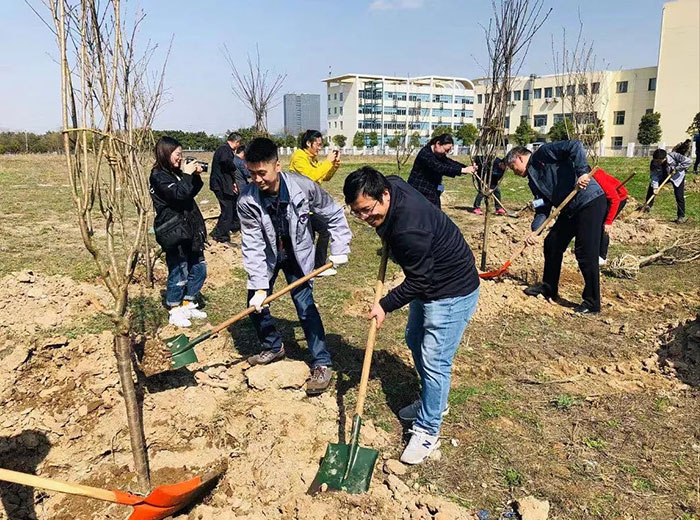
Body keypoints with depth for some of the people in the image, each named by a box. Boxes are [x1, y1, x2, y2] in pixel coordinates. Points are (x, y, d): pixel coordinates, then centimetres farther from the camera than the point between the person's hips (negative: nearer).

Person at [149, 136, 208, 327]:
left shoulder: (176, 172, 13)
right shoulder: (158, 176, -11)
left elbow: (192, 191, 19)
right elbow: (179, 194, -24)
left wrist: (196, 175, 5)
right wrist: (187, 174, -13)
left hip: (188, 229, 9)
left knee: (199, 269, 13)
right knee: (179, 272, -1)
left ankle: (187, 306, 29)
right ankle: (174, 313, 16)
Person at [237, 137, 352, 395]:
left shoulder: (303, 186, -27)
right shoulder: (247, 201, -25)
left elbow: (334, 215, -11)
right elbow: (253, 246, -22)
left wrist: (339, 250, -14)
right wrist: (259, 285, -26)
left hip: (297, 254, -2)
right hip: (266, 255, 3)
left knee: (304, 304, -11)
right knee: (255, 302, 5)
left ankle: (322, 364, 0)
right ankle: (273, 347, 30)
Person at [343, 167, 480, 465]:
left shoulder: (409, 228, -37)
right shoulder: (391, 185, -10)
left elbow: (418, 282, -25)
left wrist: (385, 305, -14)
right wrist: (389, 244, 8)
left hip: (452, 292, -10)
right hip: (428, 282, 11)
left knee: (434, 361, -5)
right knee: (415, 341, 22)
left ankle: (427, 431, 13)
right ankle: (433, 402, 41)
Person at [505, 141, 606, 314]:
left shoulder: (544, 153, -8)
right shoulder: (533, 180, 15)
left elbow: (575, 146, -20)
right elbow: (543, 207, 10)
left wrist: (582, 172, -29)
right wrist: (535, 231, -5)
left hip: (591, 202, -9)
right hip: (570, 209, 10)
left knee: (586, 254, -7)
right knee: (551, 244, 13)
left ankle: (592, 303, 4)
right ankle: (549, 288, 30)